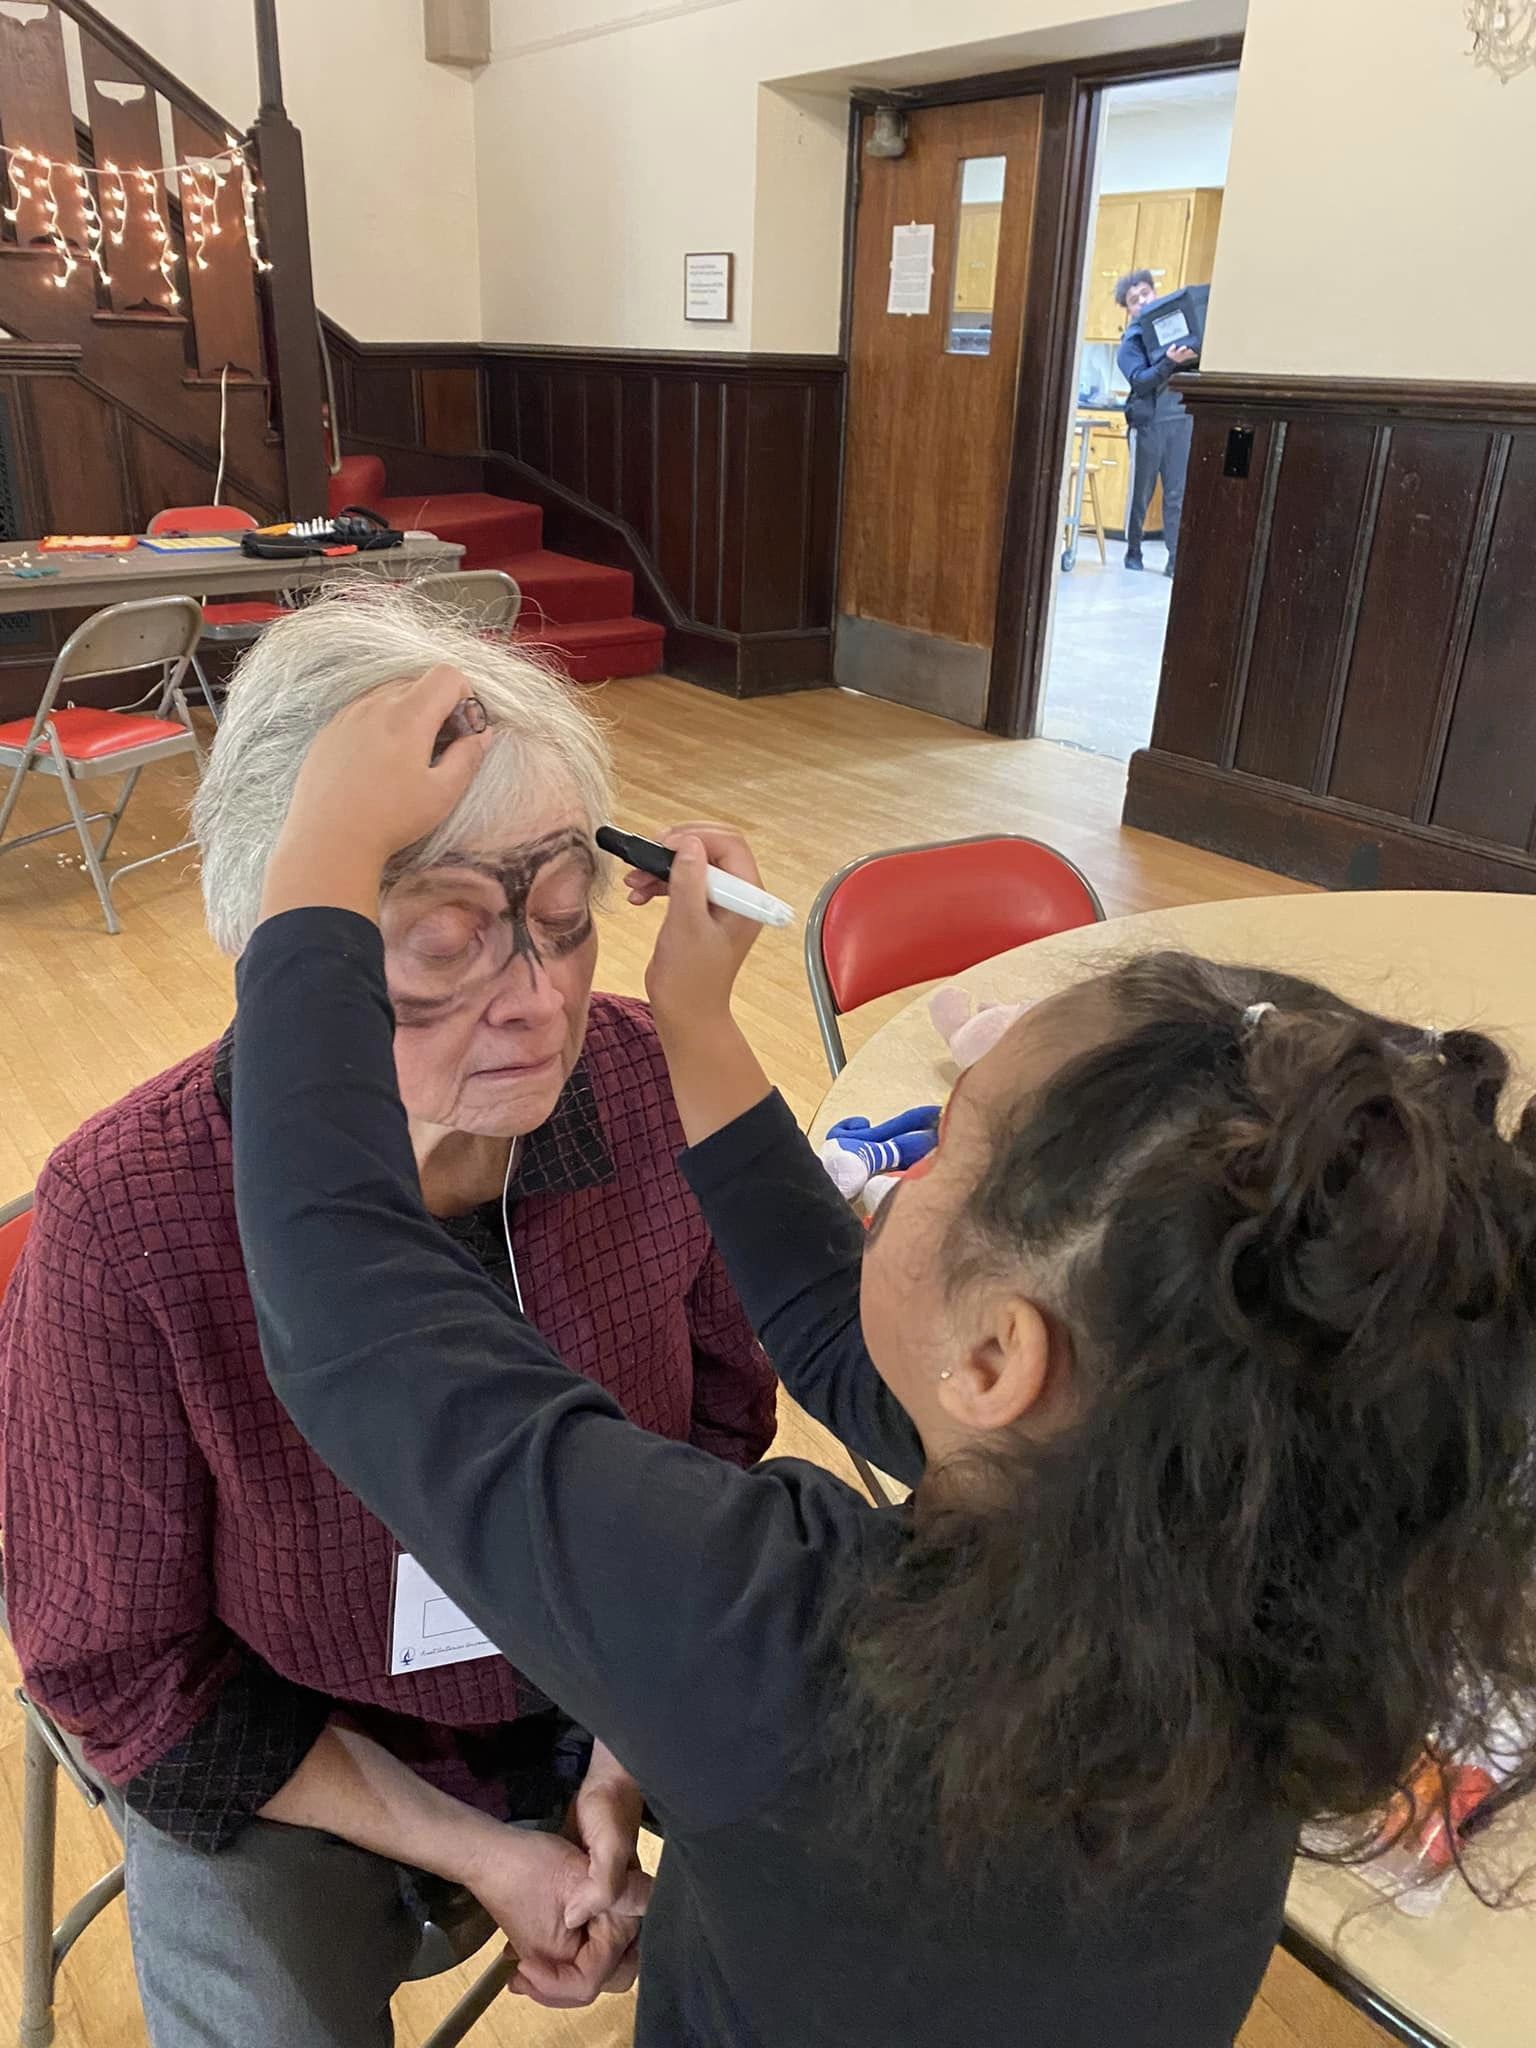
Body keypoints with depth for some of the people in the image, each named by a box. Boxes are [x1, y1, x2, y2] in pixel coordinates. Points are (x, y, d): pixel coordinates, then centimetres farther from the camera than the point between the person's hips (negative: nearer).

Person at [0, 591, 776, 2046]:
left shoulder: (646, 1084, -23)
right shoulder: (125, 1222, -29)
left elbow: (721, 1409, -5)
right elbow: (121, 1671, -14)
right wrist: (467, 1849, -13)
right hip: (286, 1761, -2)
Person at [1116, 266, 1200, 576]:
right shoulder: (1132, 341, 1)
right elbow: (1140, 381, -13)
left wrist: (1195, 359, -10)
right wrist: (1170, 362, -27)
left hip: (1182, 418, 2)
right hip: (1149, 421, -2)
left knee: (1178, 493, -1)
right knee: (1141, 492, 6)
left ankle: (1177, 558, 0)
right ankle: (1132, 553, 19)